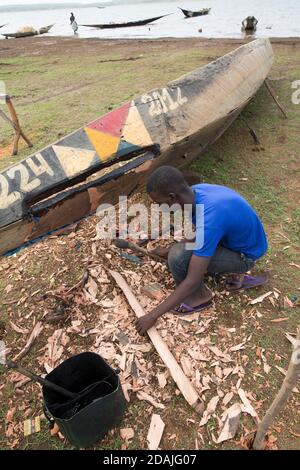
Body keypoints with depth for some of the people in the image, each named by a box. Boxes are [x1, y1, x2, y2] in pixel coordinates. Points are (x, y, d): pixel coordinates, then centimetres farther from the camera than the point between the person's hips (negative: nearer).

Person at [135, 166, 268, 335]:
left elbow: (192, 281, -32)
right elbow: (195, 235, 9)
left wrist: (153, 316, -24)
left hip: (245, 254, -8)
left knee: (178, 257, -26)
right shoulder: (196, 191, -12)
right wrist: (169, 250, 17)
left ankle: (200, 296, 3)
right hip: (237, 236, 8)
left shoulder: (208, 222, -37)